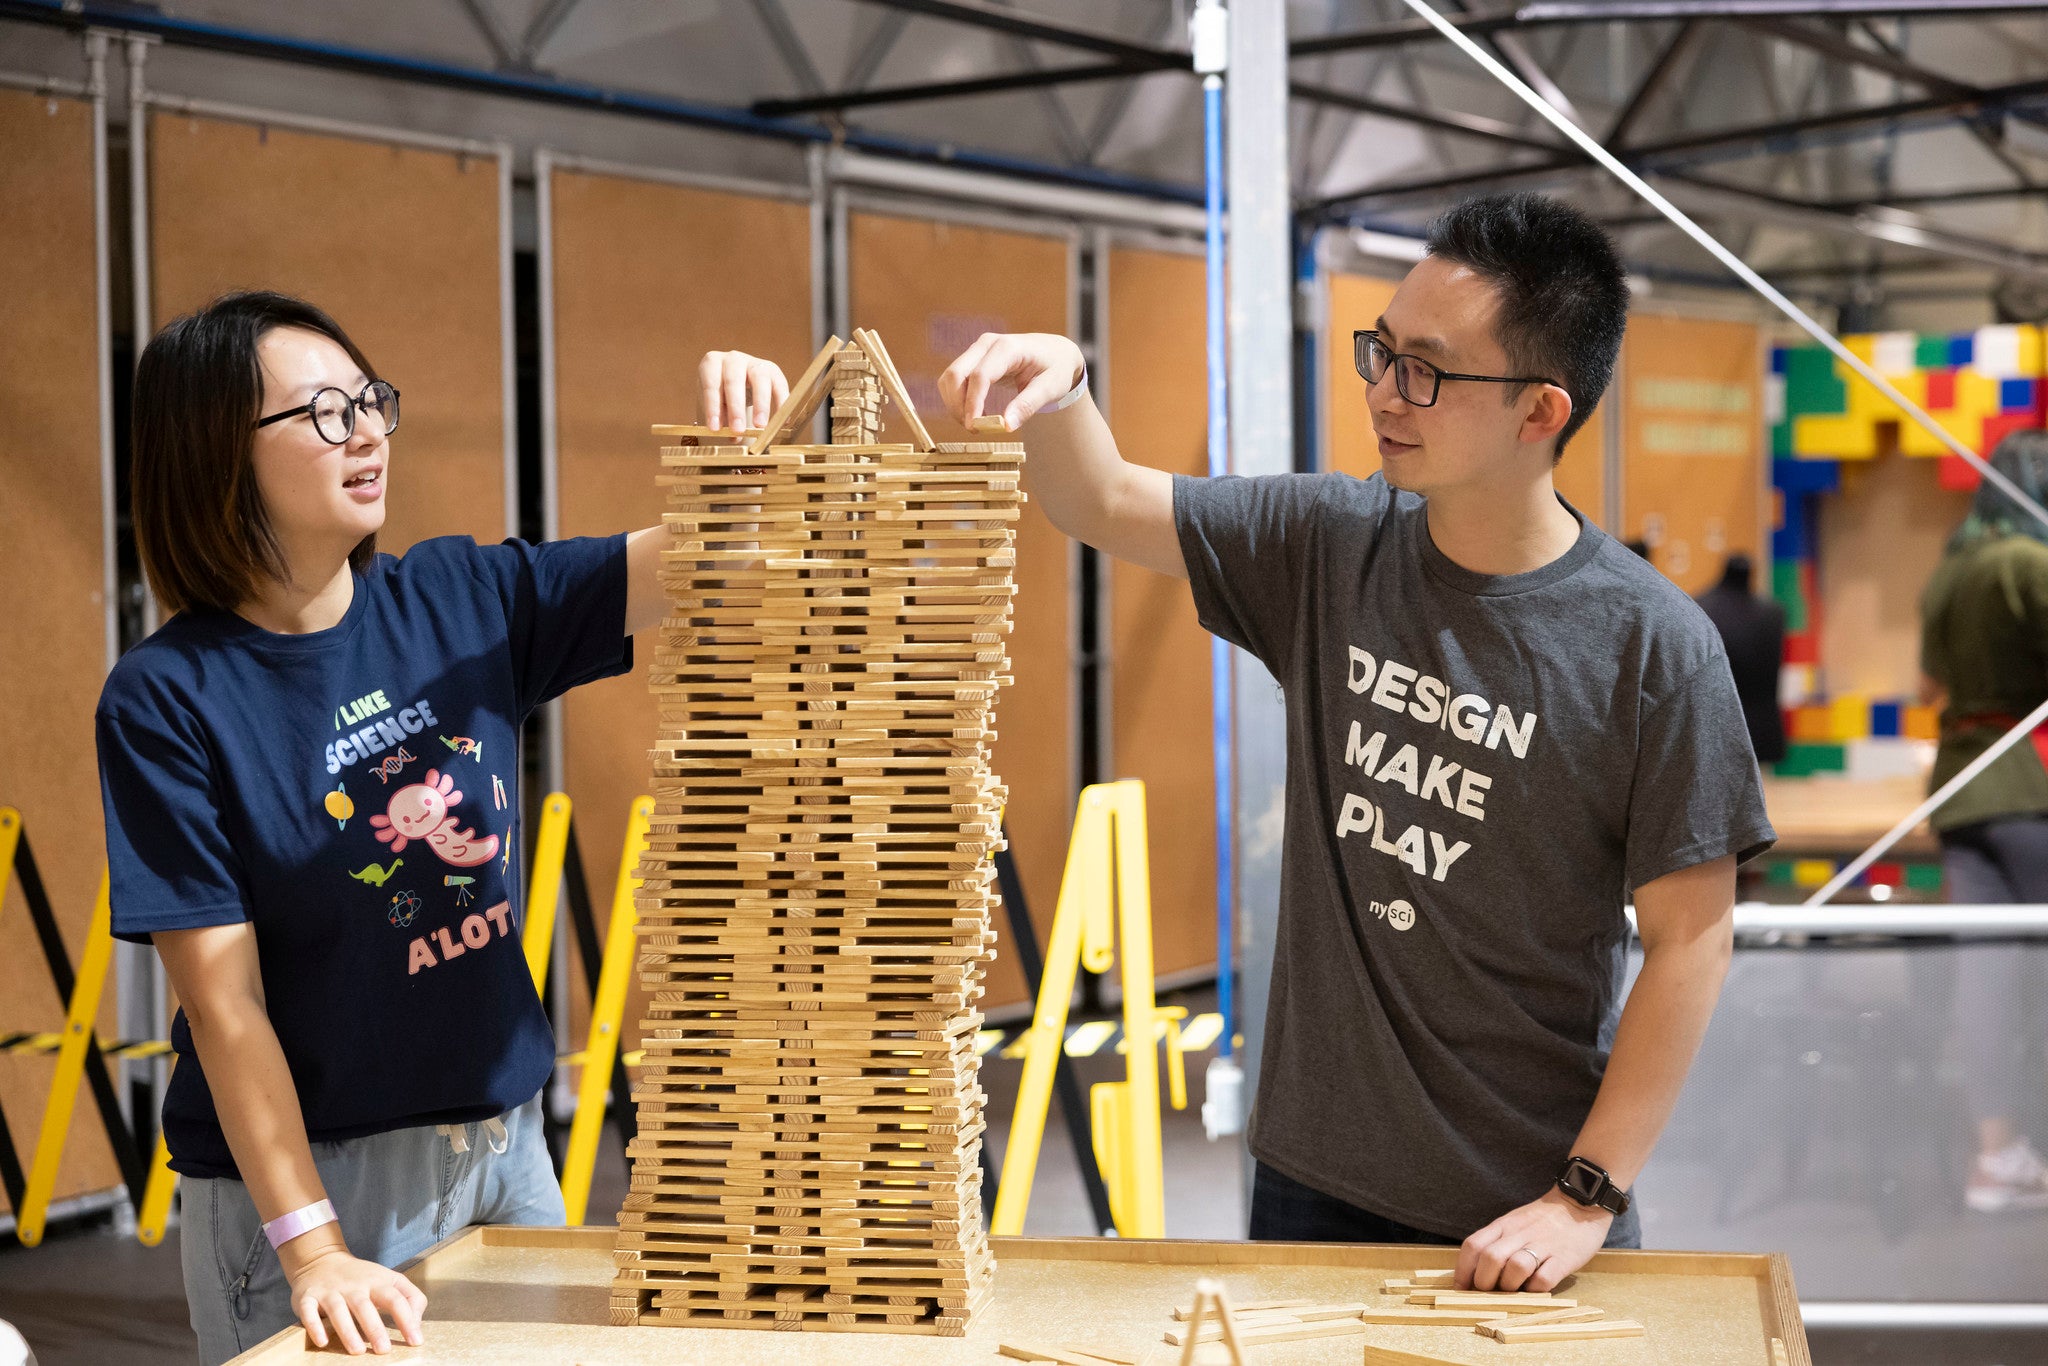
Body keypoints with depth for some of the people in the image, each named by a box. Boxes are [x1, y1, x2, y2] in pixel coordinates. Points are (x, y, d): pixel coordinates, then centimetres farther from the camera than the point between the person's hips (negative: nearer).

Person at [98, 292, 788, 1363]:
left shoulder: (463, 599, 0)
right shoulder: (168, 697, -13)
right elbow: (224, 1002, -16)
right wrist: (312, 1250, -22)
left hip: (505, 1149, 5)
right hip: (309, 1177, -5)